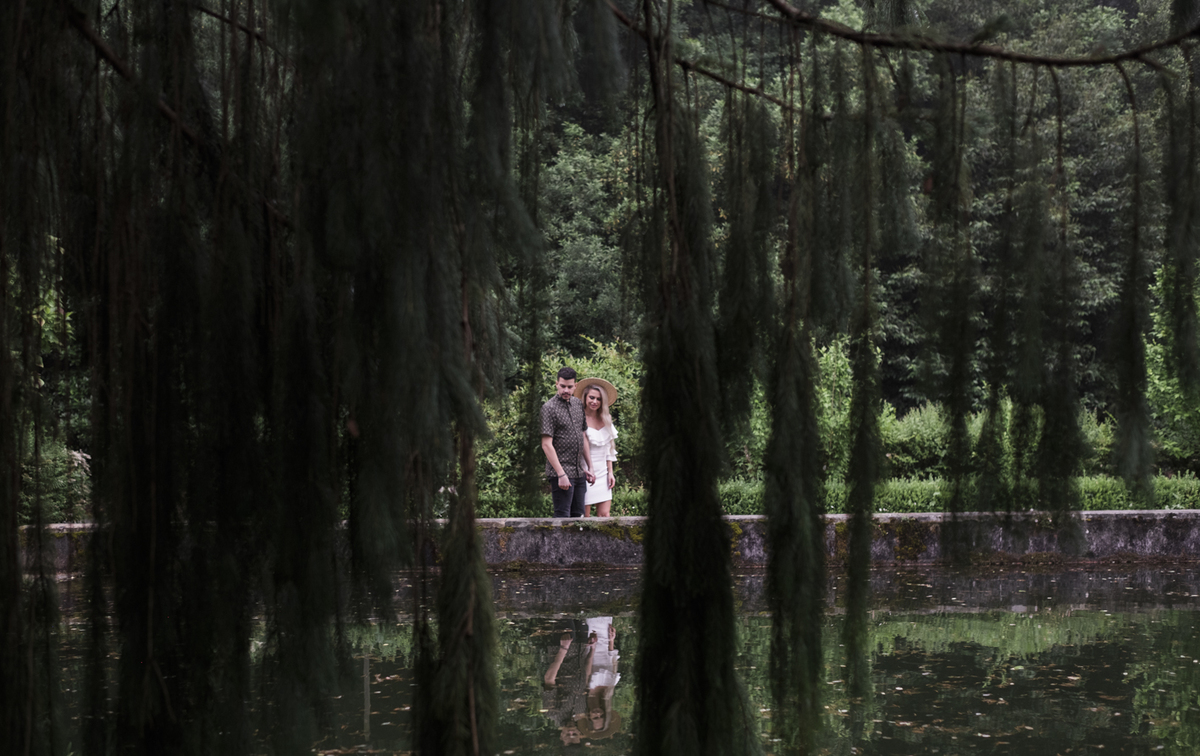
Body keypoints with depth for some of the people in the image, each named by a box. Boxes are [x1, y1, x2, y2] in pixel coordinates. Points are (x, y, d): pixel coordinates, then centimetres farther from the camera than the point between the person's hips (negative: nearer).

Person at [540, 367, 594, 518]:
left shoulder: (579, 404, 12)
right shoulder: (549, 408, -9)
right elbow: (546, 444, -14)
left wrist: (589, 467, 16)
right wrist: (561, 474, -18)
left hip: (579, 471, 7)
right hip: (561, 472, -7)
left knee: (578, 515, 9)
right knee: (562, 516, -8)